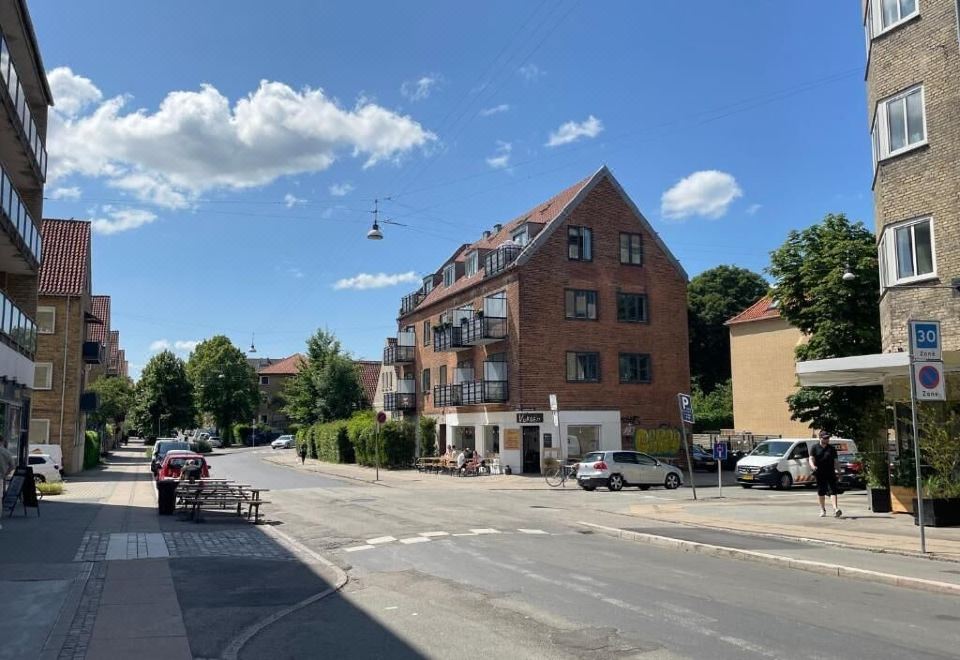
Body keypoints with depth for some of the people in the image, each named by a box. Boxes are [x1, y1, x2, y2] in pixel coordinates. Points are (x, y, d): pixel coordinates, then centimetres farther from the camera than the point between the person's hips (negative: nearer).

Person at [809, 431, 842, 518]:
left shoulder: (832, 448, 12)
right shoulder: (815, 448, 6)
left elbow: (835, 460, 15)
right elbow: (811, 458, -2)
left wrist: (836, 470, 6)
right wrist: (813, 466, -22)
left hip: (830, 473, 1)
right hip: (819, 473, 0)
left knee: (833, 491, -12)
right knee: (821, 492, 7)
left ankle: (835, 509, -19)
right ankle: (822, 510, 20)